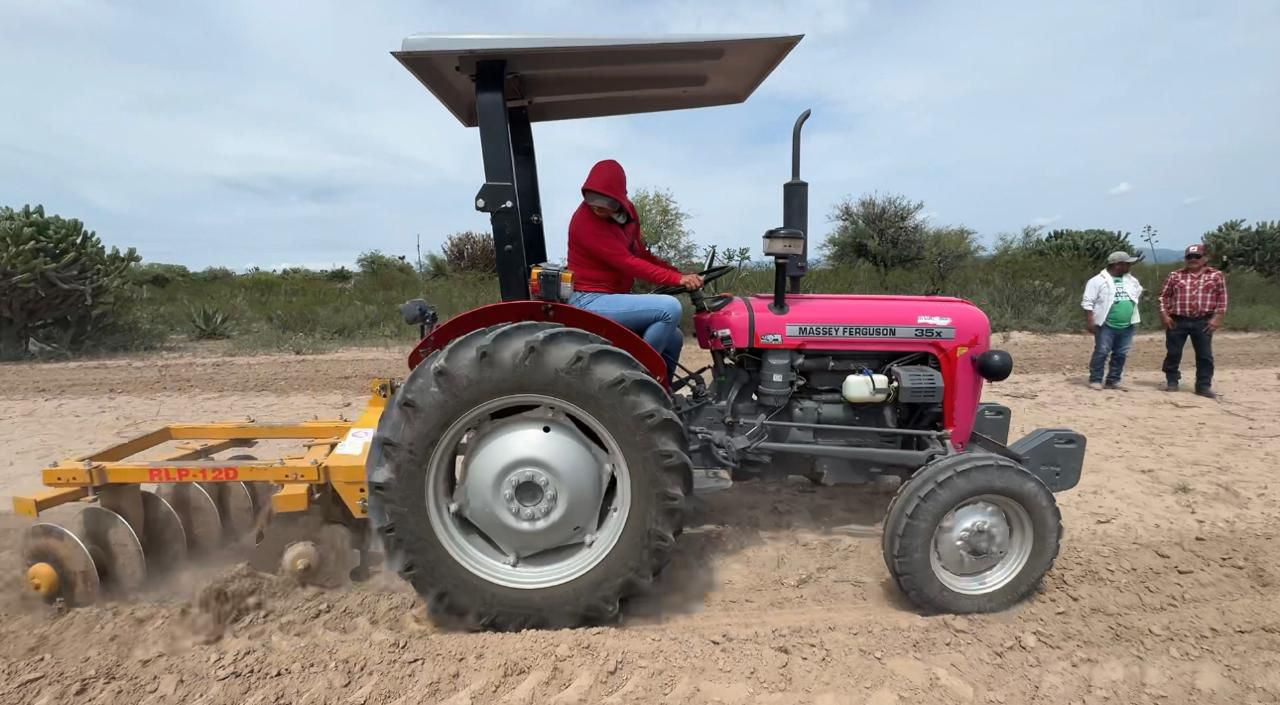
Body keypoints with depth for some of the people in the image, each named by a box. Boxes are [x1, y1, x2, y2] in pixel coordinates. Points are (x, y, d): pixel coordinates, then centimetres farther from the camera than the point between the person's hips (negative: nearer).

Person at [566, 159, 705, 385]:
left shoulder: (626, 211, 6)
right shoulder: (585, 221, -19)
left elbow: (641, 253, 14)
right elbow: (627, 263, -24)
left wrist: (679, 274, 1)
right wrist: (677, 279, -26)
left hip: (615, 297, 9)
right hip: (591, 302, -9)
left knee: (673, 339, 10)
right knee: (670, 308, -23)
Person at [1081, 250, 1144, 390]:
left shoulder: (1131, 280, 12)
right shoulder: (1098, 280, -9)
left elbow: (1139, 293, 32)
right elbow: (1088, 302, -11)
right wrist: (1090, 321, -16)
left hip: (1127, 326, 6)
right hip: (1107, 325, -6)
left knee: (1121, 354, 8)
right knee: (1101, 352, -6)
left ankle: (1113, 381, 16)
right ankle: (1095, 380, 3)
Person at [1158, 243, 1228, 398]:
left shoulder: (1216, 275, 5)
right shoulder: (1175, 275, 6)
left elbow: (1222, 298, 4)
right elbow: (1164, 296, 8)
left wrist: (1217, 317, -5)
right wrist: (1164, 315, -2)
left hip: (1203, 322, 0)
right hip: (1177, 321, 0)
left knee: (1205, 356, 3)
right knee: (1173, 353, 4)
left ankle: (1203, 386, 11)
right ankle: (1171, 382, 16)